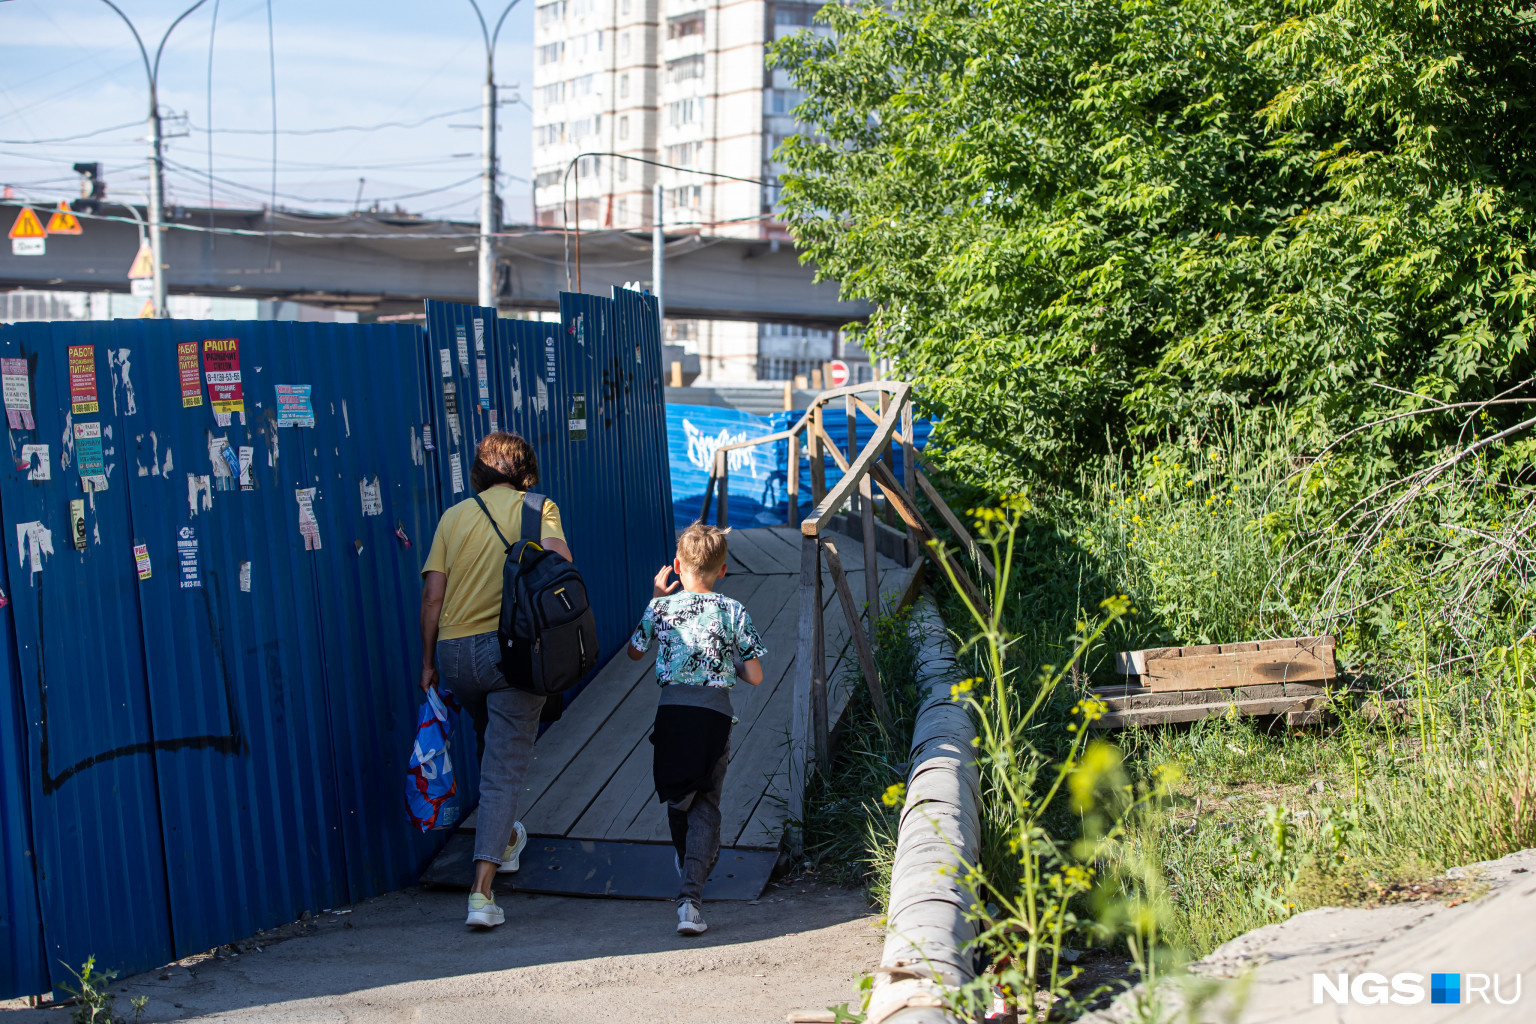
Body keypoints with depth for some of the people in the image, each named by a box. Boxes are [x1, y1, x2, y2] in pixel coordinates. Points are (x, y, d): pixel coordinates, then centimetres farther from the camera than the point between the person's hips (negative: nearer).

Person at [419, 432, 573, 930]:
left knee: (491, 747, 29)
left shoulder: (454, 516, 11)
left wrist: (429, 661, 10)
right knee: (504, 770, -2)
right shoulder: (537, 508, 4)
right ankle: (482, 893, -11)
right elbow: (556, 556, -16)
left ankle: (504, 842, 49)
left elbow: (432, 594, 4)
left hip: (454, 648, 4)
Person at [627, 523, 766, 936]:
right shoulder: (733, 612, 1)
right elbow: (755, 676, 2)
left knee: (678, 800, 20)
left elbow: (635, 652, 22)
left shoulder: (660, 608, 4)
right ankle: (691, 893, -12)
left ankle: (688, 869, 40)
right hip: (715, 712, -1)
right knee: (706, 805, 4)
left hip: (672, 710, 1)